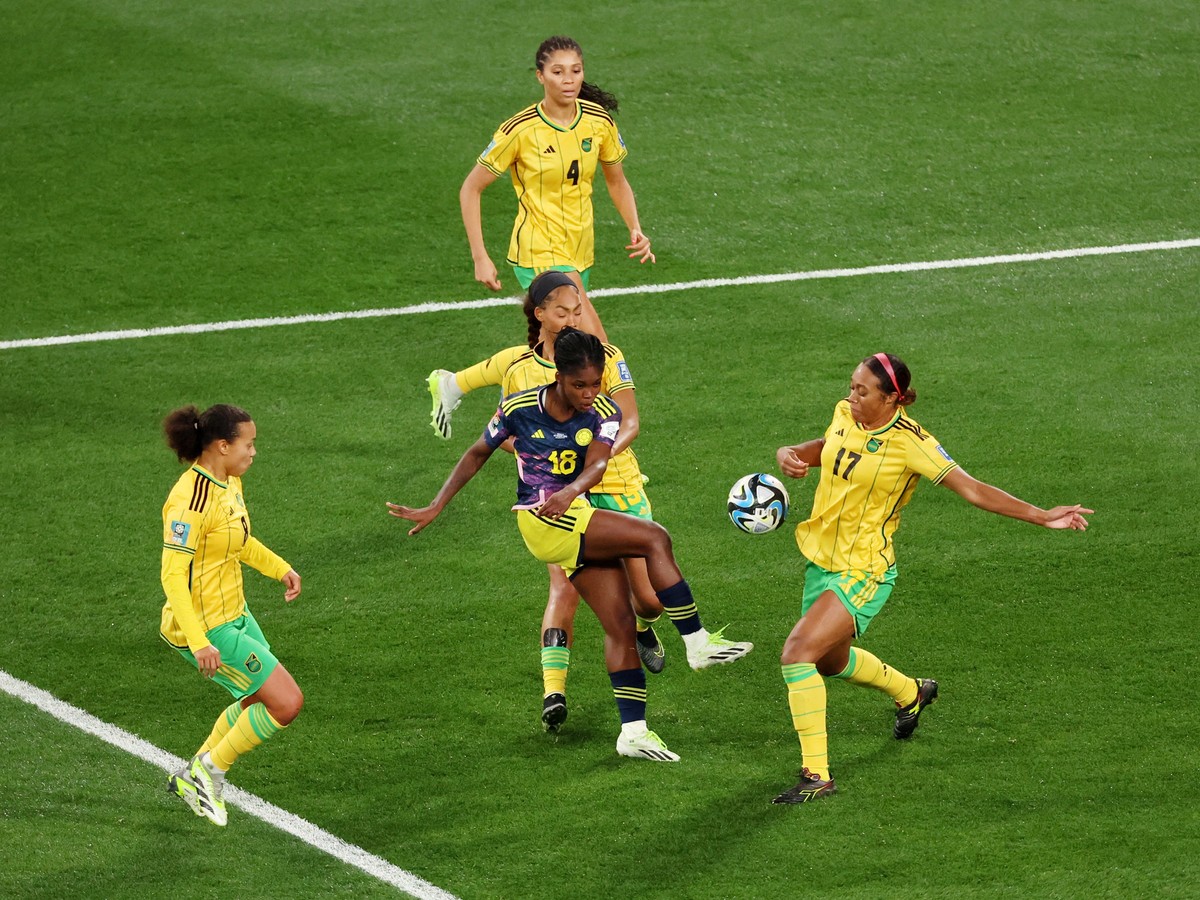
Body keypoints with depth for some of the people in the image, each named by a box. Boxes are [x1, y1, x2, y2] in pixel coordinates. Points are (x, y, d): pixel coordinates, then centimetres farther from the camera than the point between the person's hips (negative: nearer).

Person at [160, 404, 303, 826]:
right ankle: (210, 770, 8)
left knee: (261, 702, 21)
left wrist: (279, 568, 14)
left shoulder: (229, 482, 4)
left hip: (233, 613, 10)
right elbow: (173, 575, -28)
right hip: (206, 627, -10)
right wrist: (199, 642, -33)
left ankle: (192, 775, 34)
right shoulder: (191, 499, -26)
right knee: (287, 703, -8)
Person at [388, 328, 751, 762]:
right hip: (540, 519, -5)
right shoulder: (519, 409, -8)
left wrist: (571, 492, -43)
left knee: (621, 625, -1)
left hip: (578, 517, 5)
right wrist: (435, 508, 9)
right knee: (655, 538, -21)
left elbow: (596, 465, -21)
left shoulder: (604, 414, -3)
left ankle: (633, 731, 4)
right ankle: (697, 642, -19)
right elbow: (477, 455, 7)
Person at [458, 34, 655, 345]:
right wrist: (480, 258, -13)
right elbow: (470, 189, -7)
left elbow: (617, 182, 14)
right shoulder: (521, 130, -15)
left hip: (580, 252, 6)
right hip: (539, 254, -6)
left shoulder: (599, 120, -2)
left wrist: (635, 229, -3)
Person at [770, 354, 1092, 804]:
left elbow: (972, 489, -15)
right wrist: (790, 455, -1)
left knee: (798, 653, -25)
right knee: (830, 659, 27)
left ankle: (816, 775, -17)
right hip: (820, 559, 8)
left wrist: (1041, 516, -21)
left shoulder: (909, 442, -19)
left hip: (862, 574, -8)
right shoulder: (844, 415, -2)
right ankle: (911, 692, 57)